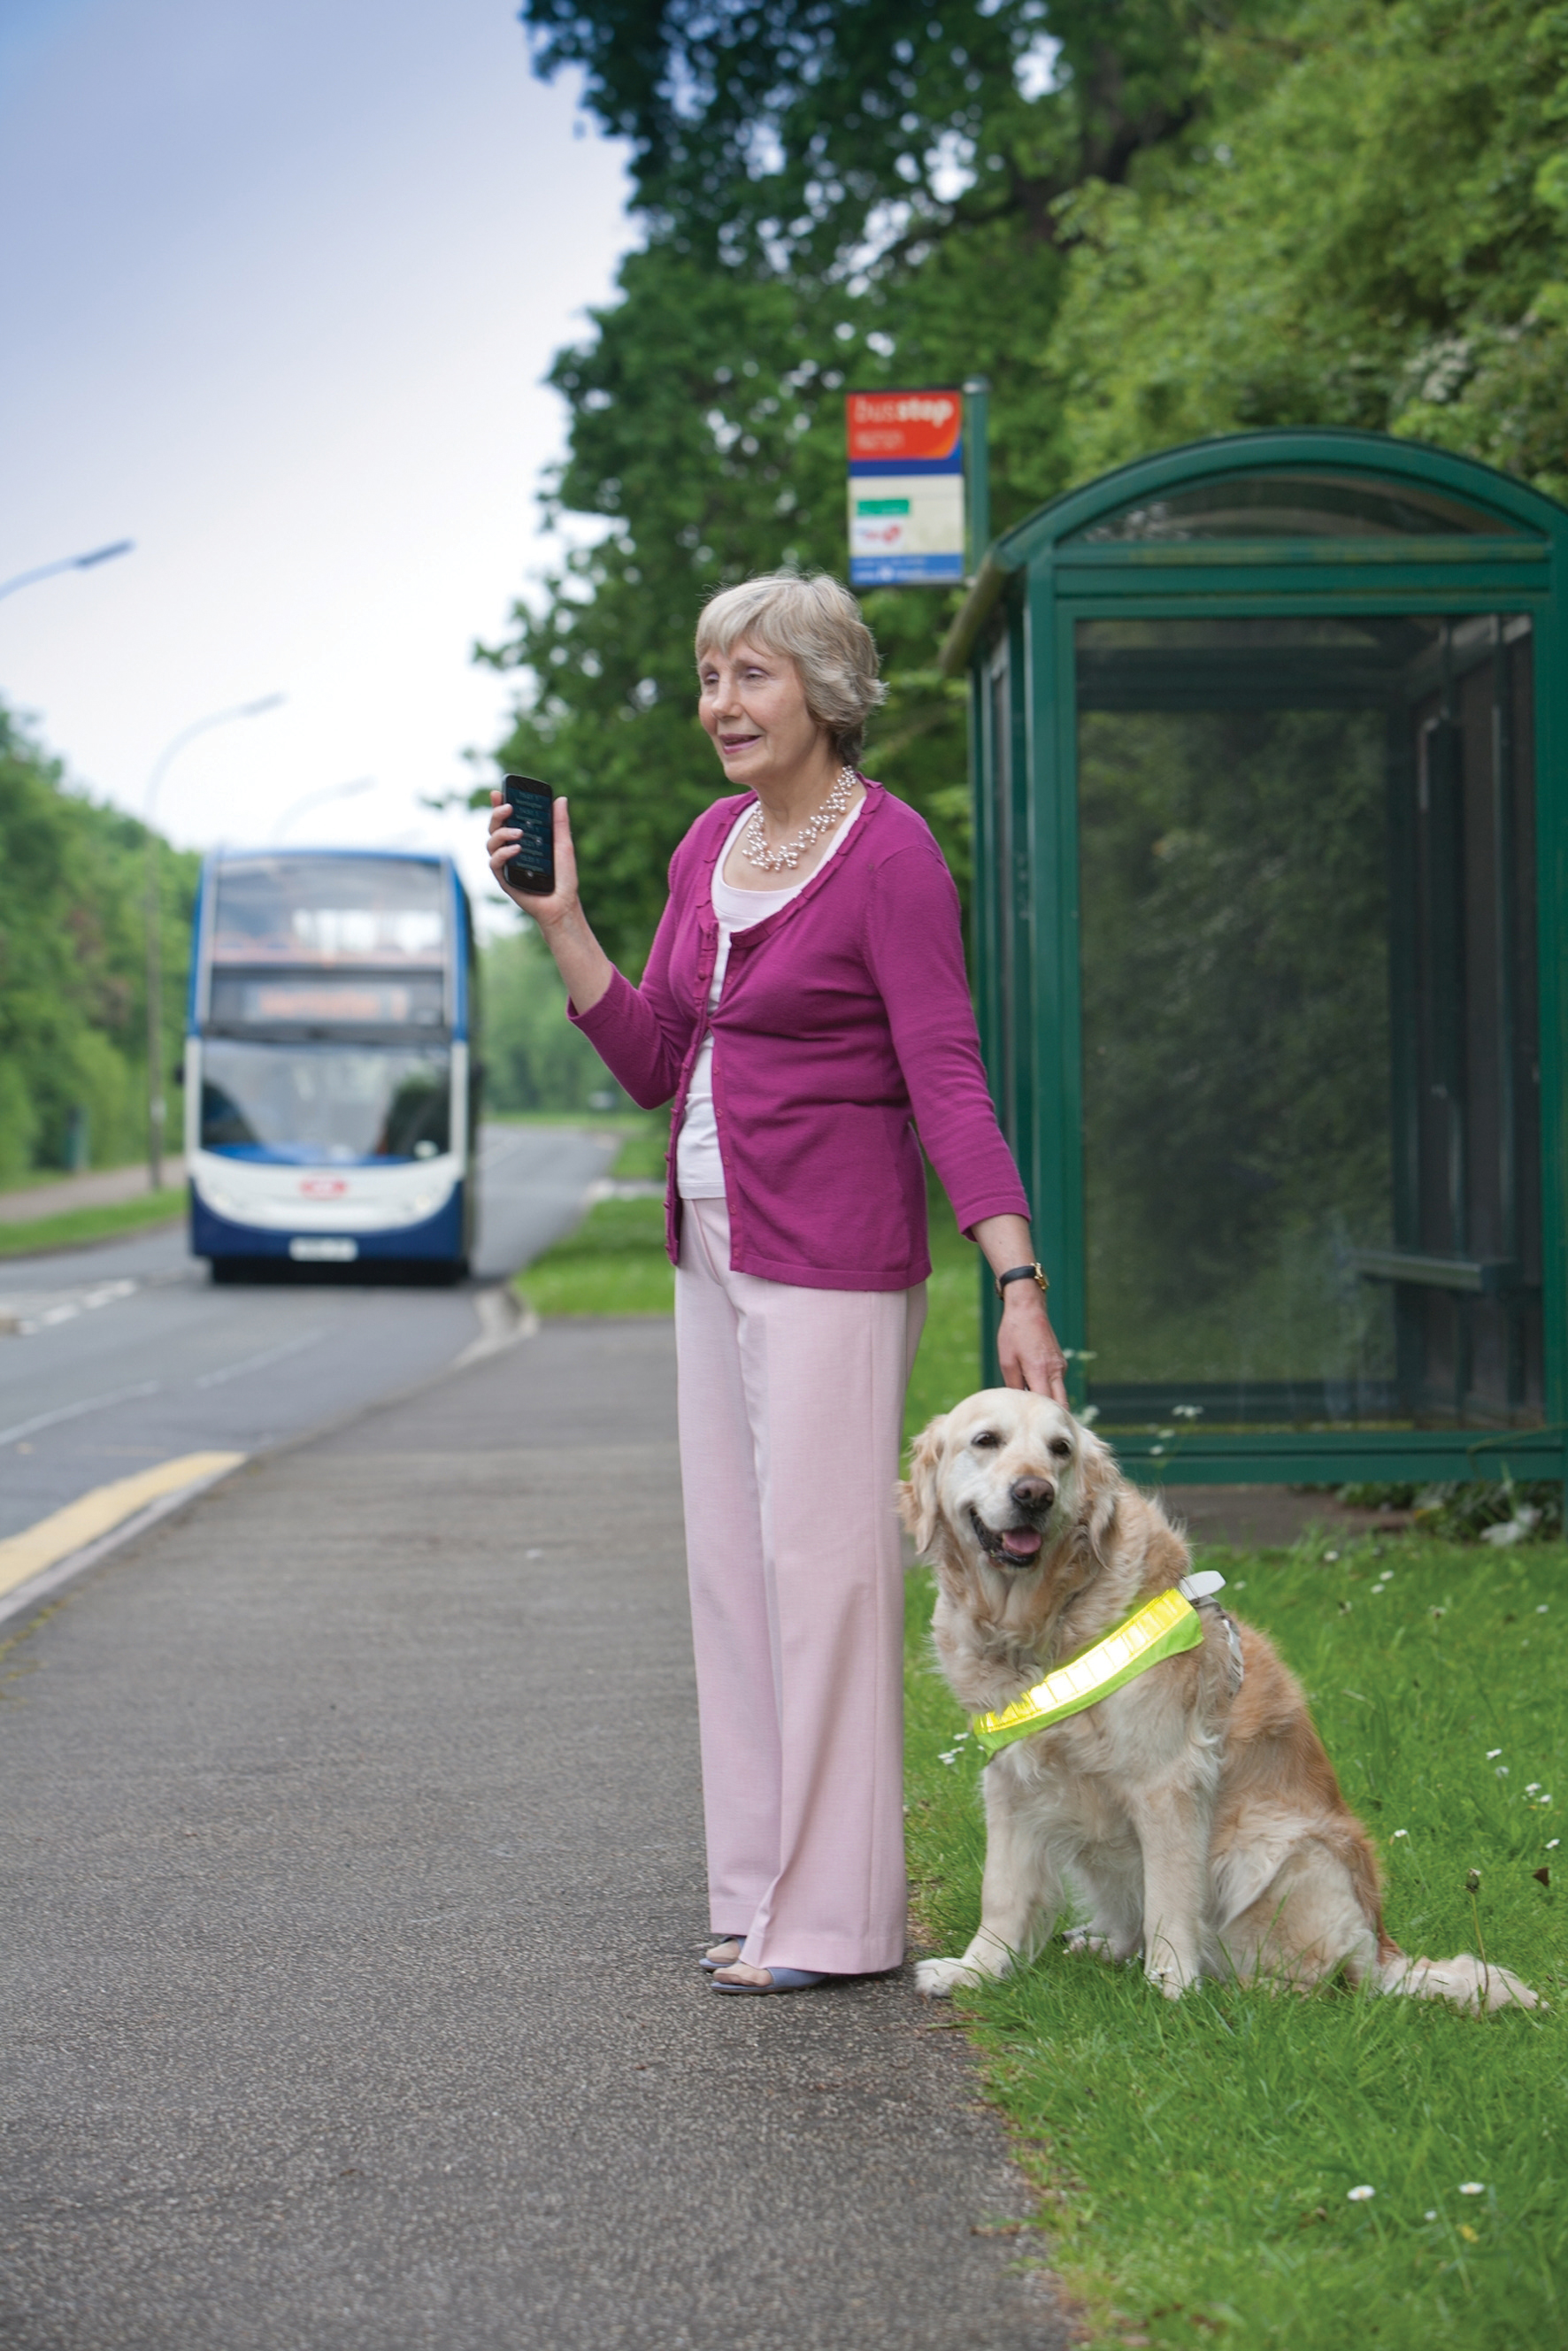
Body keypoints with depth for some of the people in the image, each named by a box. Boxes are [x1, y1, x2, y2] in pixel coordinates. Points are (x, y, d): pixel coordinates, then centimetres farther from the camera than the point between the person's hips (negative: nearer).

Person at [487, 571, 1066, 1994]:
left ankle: (836, 1914, 2)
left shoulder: (891, 853, -12)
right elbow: (650, 1066, 12)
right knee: (732, 1564, 10)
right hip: (716, 1248, 8)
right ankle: (765, 1894, 19)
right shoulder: (712, 845, 11)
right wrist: (558, 918, 2)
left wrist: (1021, 1285, -23)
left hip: (833, 1257, -8)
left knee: (820, 1560, -6)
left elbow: (949, 1084, -16)